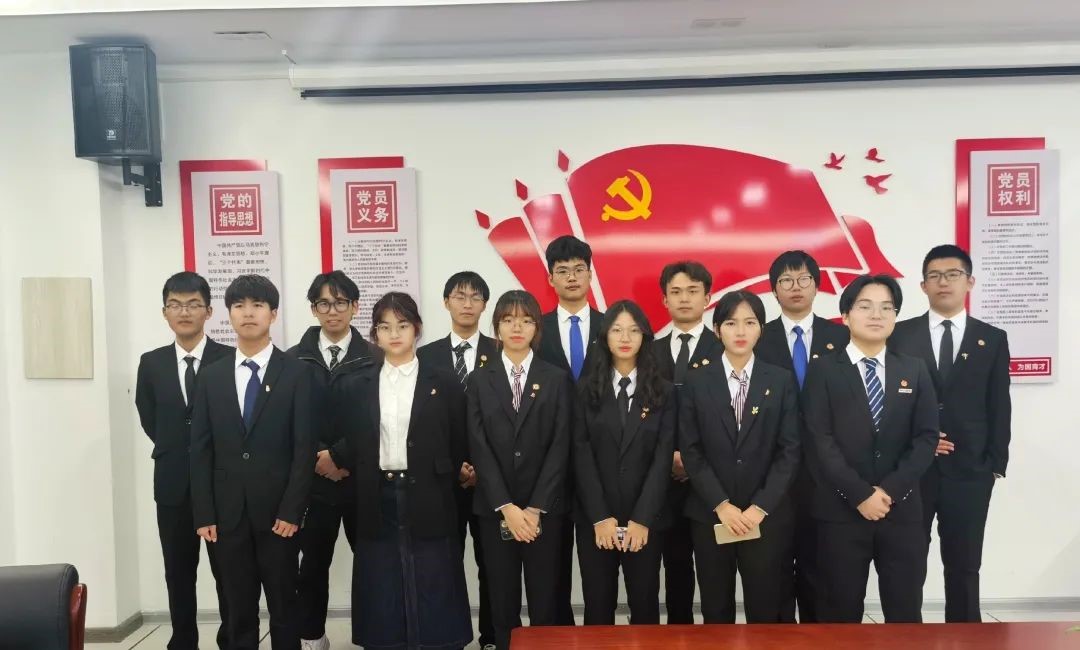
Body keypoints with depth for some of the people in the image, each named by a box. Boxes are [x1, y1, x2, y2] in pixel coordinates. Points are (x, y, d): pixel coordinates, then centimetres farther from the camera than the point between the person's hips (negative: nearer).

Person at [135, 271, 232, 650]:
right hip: (173, 484, 3)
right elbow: (150, 421, 11)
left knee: (227, 572, 8)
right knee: (178, 574, 13)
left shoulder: (231, 360, -8)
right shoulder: (151, 363, 5)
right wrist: (176, 454, 5)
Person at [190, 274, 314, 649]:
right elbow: (201, 449, 5)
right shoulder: (212, 376, 8)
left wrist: (292, 510, -12)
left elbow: (304, 447, -6)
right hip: (228, 512, 3)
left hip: (277, 510, -2)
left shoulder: (296, 373, -2)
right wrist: (204, 514, -1)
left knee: (283, 606, 8)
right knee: (239, 610, 11)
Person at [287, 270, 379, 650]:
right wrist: (317, 458, -9)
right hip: (313, 477, 1)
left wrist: (337, 455, -13)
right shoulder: (295, 359, 4)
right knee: (313, 563, 10)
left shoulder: (373, 359, 0)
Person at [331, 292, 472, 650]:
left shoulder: (444, 384, 1)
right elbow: (346, 447, 10)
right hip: (377, 504, 2)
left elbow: (459, 447, 4)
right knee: (382, 606, 8)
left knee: (435, 605, 3)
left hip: (428, 503, -2)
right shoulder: (352, 387, 6)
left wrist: (453, 484, 3)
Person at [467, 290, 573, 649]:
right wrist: (506, 507, -11)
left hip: (545, 509, -1)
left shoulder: (557, 379, 3)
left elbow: (561, 447, -3)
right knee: (503, 603, 8)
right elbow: (479, 448, -2)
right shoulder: (479, 381, 5)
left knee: (545, 602, 4)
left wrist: (535, 508, -11)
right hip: (495, 509, 1)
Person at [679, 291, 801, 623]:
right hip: (709, 515, 1)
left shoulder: (782, 381, 3)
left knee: (766, 610, 7)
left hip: (767, 516, 0)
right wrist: (721, 505, -10)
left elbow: (790, 450, -2)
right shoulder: (697, 384, 3)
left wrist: (760, 507, -11)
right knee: (716, 611, 10)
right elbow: (691, 451, -1)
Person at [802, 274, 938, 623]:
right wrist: (860, 495, -14)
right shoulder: (824, 371, 0)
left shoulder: (915, 370, 9)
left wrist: (890, 490, -10)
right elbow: (820, 441, -7)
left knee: (905, 613, 9)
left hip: (902, 510, 3)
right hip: (841, 511, -2)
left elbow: (926, 437, 2)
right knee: (841, 613, 7)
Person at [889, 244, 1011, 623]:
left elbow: (999, 409, 5)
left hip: (969, 471, 1)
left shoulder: (993, 340, 6)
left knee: (964, 567, 10)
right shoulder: (900, 335, 3)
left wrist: (995, 464, 0)